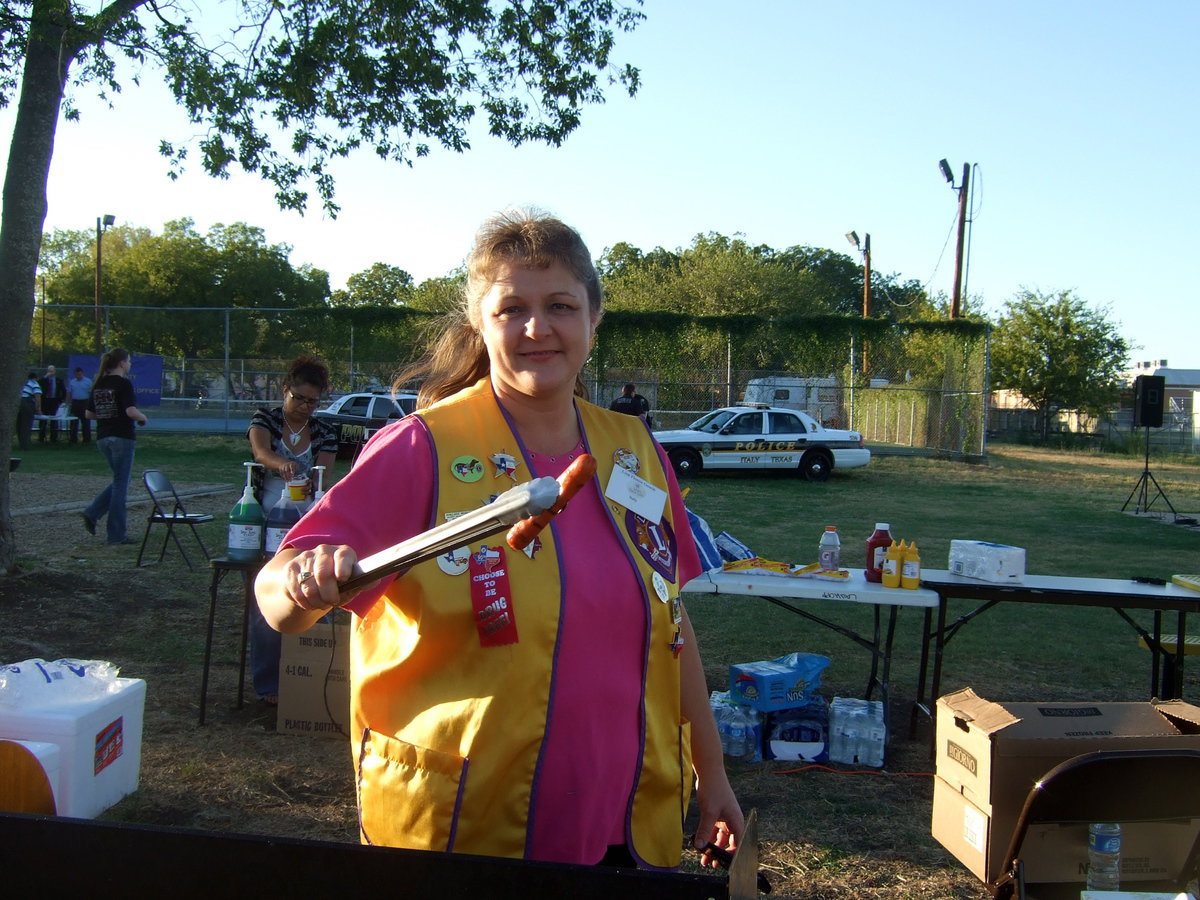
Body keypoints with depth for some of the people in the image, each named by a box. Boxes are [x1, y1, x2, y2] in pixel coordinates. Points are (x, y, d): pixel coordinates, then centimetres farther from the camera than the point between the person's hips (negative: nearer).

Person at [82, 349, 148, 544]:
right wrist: (143, 418, -4)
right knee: (121, 484, 1)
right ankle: (116, 534, 5)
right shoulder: (123, 383, -12)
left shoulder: (99, 385, 10)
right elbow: (131, 411, -22)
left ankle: (92, 513, 4)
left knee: (120, 482, 20)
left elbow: (89, 414, 13)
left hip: (102, 438, 7)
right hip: (122, 437, -7)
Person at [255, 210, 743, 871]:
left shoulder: (636, 452, 3)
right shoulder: (423, 451, -12)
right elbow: (278, 601, -17)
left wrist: (711, 774, 14)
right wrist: (306, 585, -39)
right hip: (456, 837, -4)